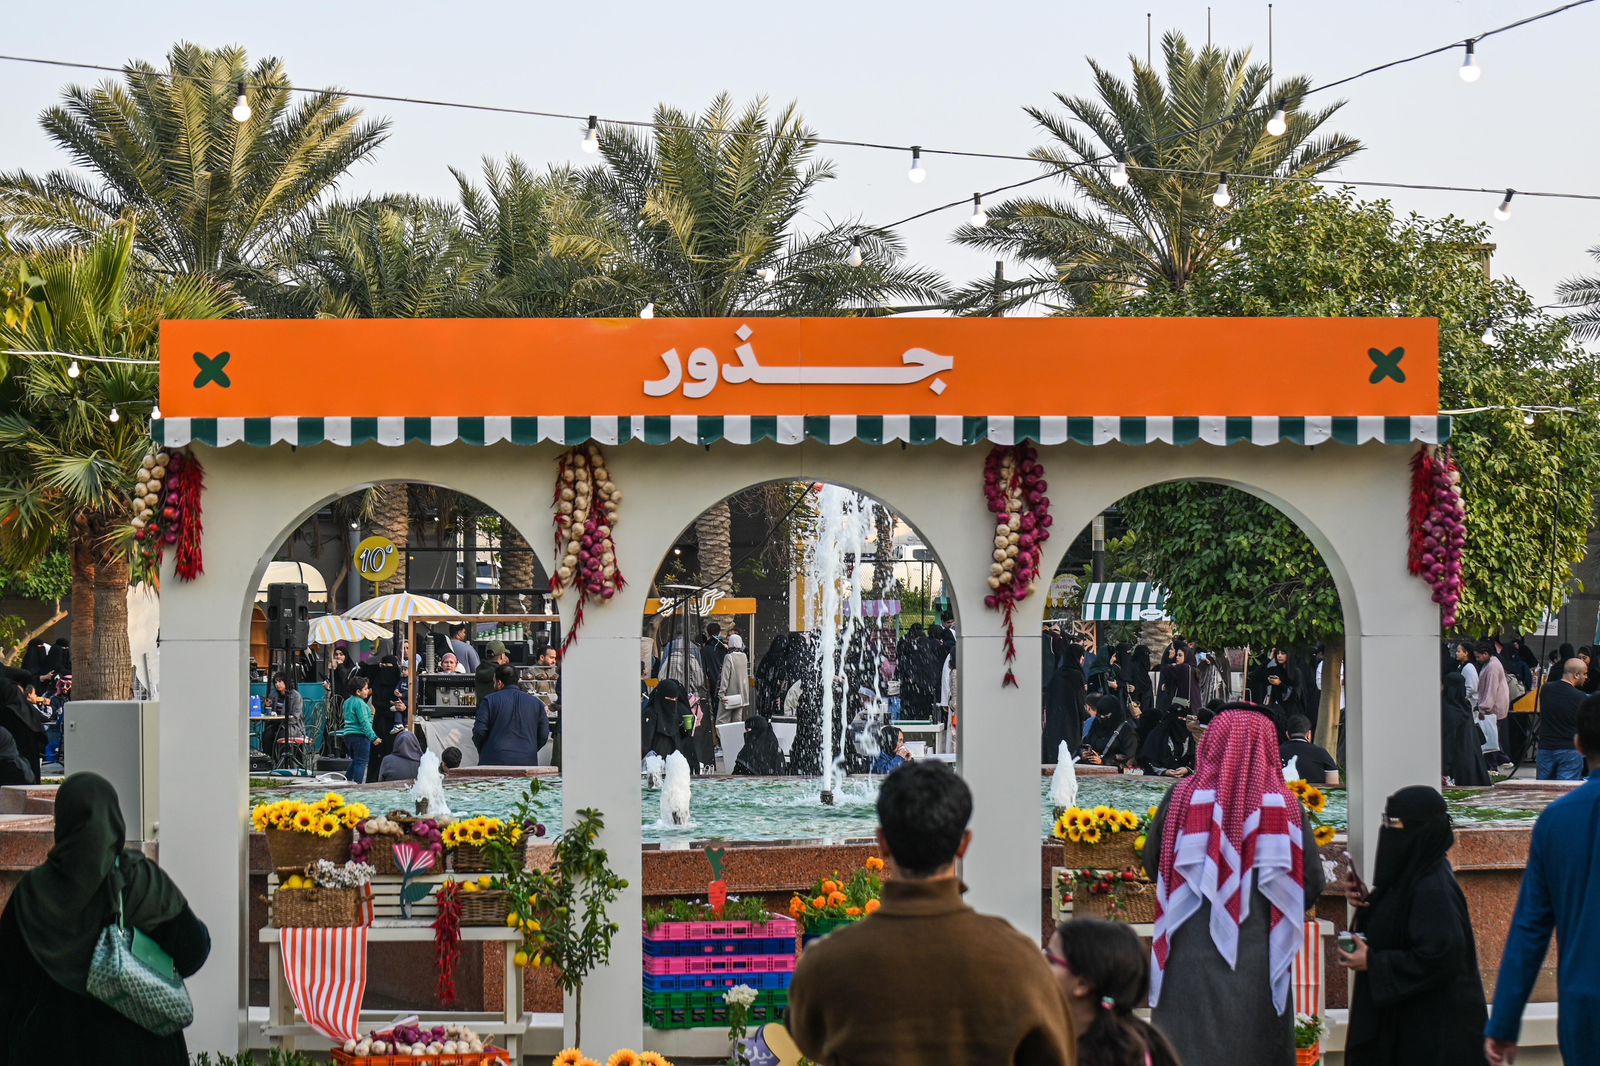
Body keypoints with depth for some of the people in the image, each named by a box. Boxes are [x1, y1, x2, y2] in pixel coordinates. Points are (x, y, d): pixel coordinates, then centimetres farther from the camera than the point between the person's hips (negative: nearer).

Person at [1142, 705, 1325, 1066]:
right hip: (1259, 966, 0)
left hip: (1190, 962, 0)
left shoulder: (1184, 796, -4)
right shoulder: (1285, 805, -4)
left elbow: (1152, 861, 9)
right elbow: (1312, 884, 0)